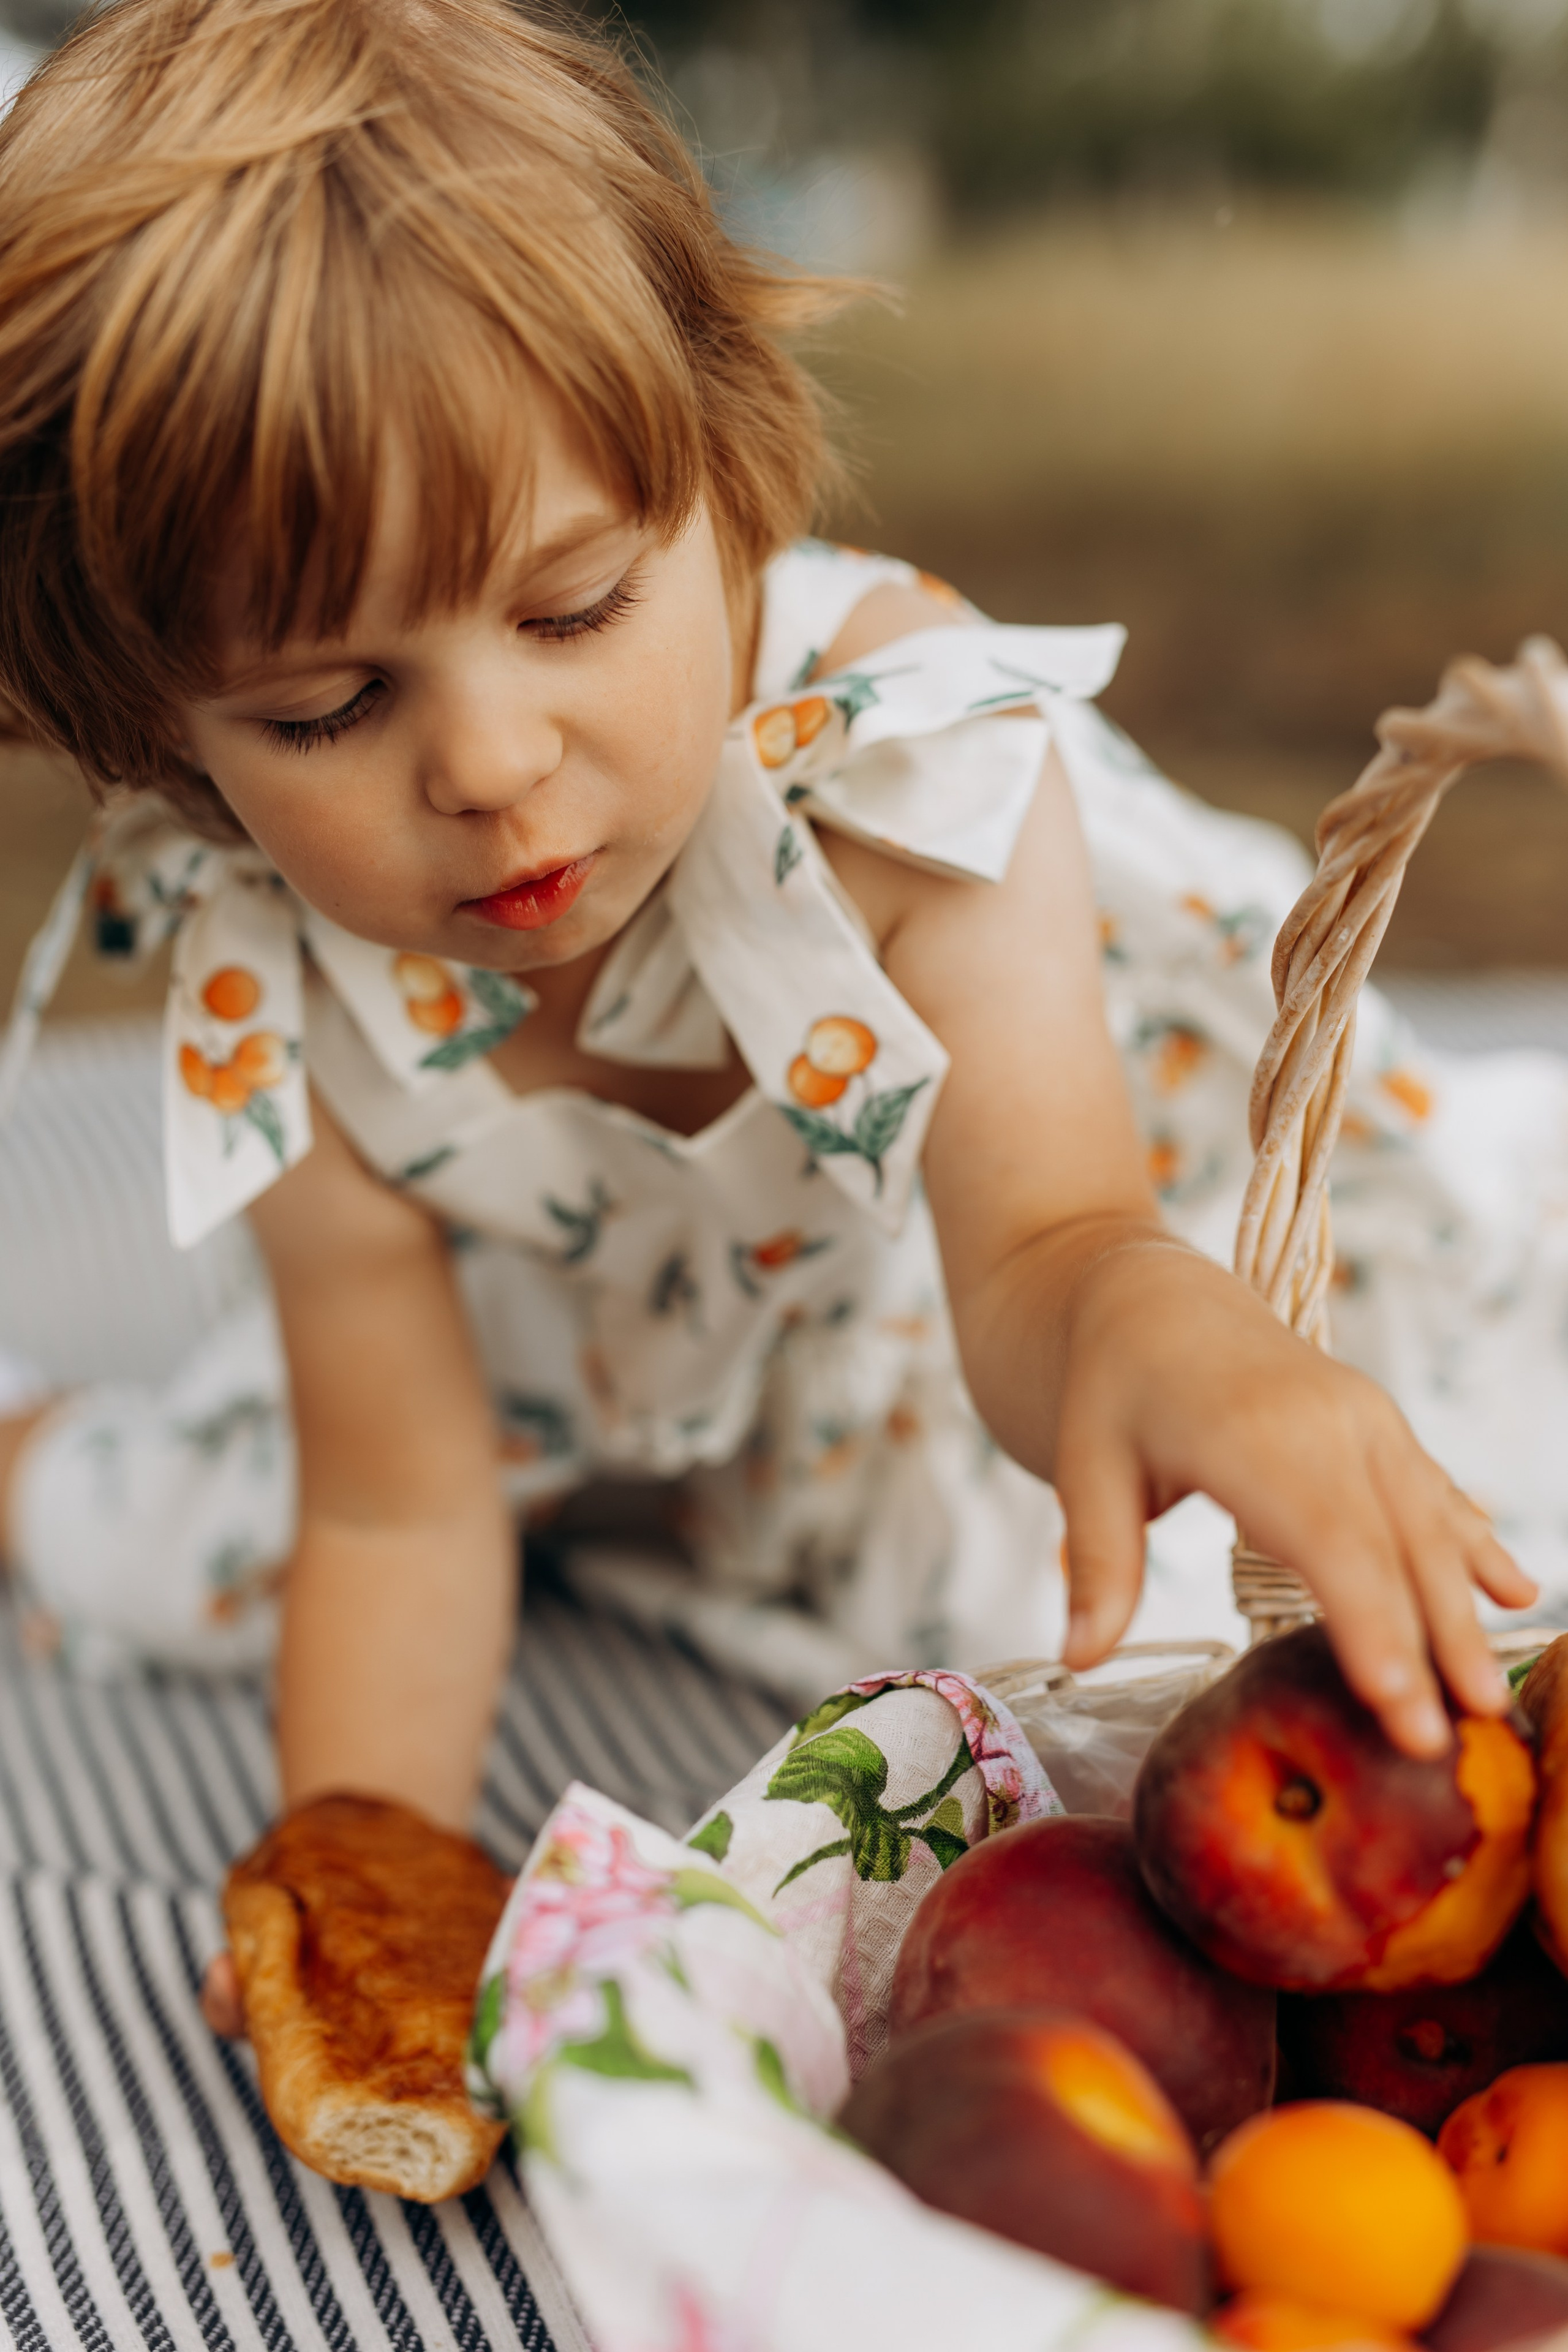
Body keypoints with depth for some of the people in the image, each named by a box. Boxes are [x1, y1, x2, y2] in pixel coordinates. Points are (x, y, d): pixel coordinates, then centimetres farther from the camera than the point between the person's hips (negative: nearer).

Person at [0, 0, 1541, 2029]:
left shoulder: (901, 743, -38)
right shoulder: (284, 1015, -31)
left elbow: (1034, 1244, -47)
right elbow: (397, 1521, -23)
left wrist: (1150, 1335, -71)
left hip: (893, 1240, 0)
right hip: (548, 1302, 1)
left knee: (965, 1597, -16)